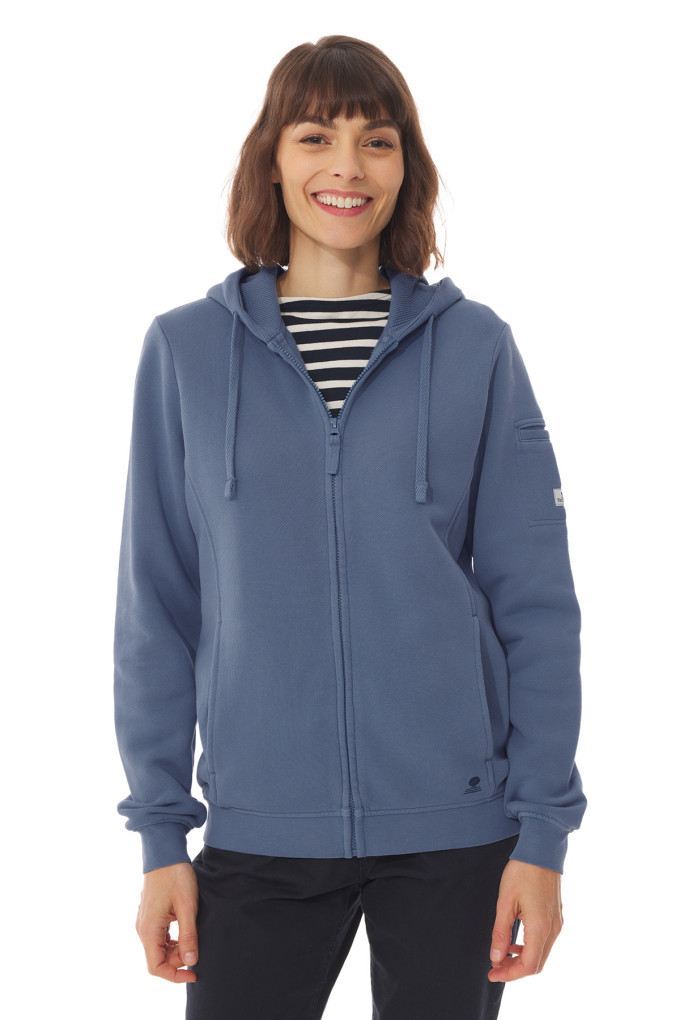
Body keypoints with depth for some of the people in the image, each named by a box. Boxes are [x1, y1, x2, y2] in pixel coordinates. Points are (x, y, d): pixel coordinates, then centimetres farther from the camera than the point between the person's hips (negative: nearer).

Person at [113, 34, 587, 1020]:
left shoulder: (475, 347, 0)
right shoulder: (187, 349, 2)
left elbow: (536, 603, 0)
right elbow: (158, 608, 4)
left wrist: (543, 833, -4)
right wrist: (160, 831, 0)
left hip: (455, 831, 0)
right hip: (260, 829, 1)